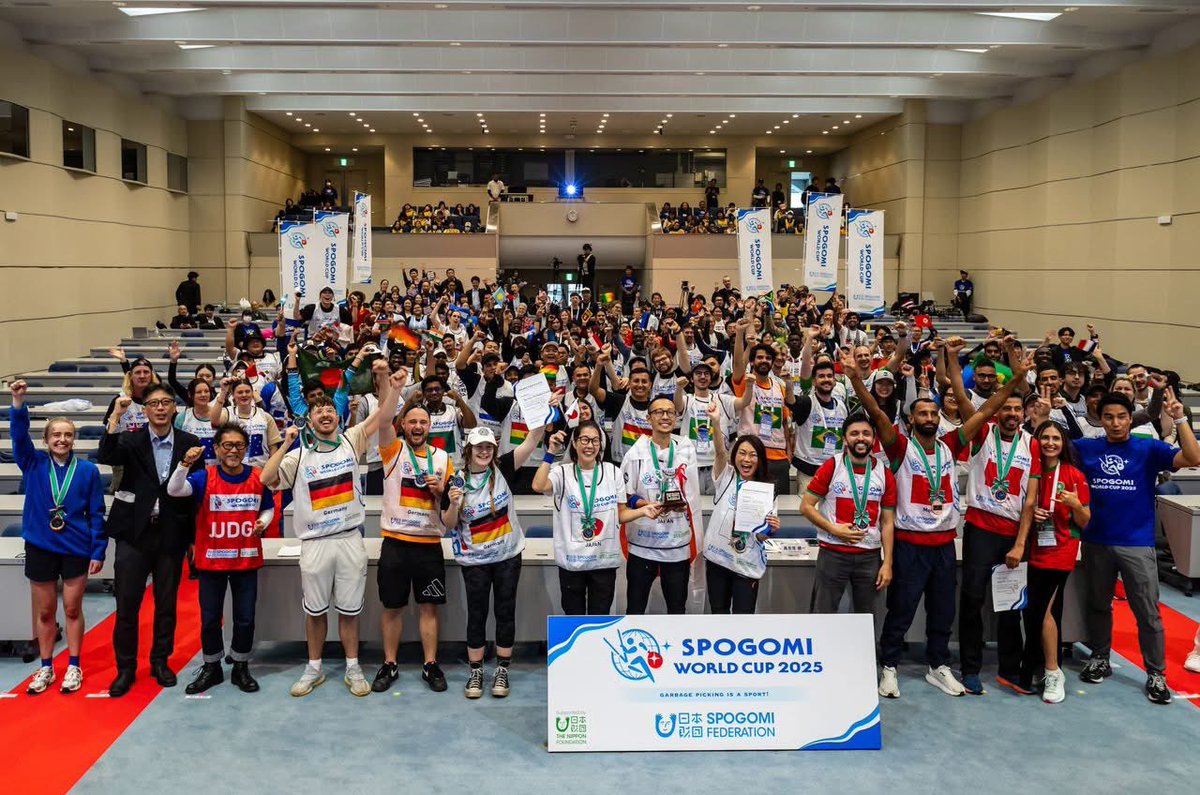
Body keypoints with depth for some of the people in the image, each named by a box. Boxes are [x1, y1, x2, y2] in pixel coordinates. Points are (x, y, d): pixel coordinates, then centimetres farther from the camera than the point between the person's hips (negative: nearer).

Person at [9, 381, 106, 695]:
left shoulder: (87, 470, -4)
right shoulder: (34, 464, 0)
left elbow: (96, 514, -2)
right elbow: (19, 434, -17)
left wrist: (98, 552, -6)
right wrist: (18, 401, -32)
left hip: (76, 549, -1)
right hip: (40, 547, 1)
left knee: (72, 609, 7)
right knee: (45, 612, 11)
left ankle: (74, 667, 19)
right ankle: (46, 668, 24)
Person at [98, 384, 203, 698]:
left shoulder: (190, 444, 1)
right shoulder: (131, 440, 0)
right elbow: (105, 457, -20)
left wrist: (194, 537, 3)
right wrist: (116, 416, -27)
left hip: (171, 534, 1)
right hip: (134, 533, -1)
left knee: (167, 603, 10)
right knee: (126, 603, 2)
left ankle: (160, 662, 26)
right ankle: (125, 668, 15)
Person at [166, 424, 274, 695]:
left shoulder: (258, 477, -1)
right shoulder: (205, 477, -7)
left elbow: (268, 508, 13)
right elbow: (174, 490, -22)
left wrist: (262, 523, -8)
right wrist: (185, 463, -37)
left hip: (247, 560, 1)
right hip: (212, 560, -1)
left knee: (245, 619, 9)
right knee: (210, 618, 9)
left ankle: (241, 668, 25)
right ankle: (211, 668, 26)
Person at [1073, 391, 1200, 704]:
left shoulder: (1149, 449, -4)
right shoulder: (1086, 448, 2)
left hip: (1137, 544, -2)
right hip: (1096, 542, 2)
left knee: (1148, 612, 1)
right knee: (1098, 605, 17)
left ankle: (1156, 674, 12)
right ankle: (1100, 659, 32)